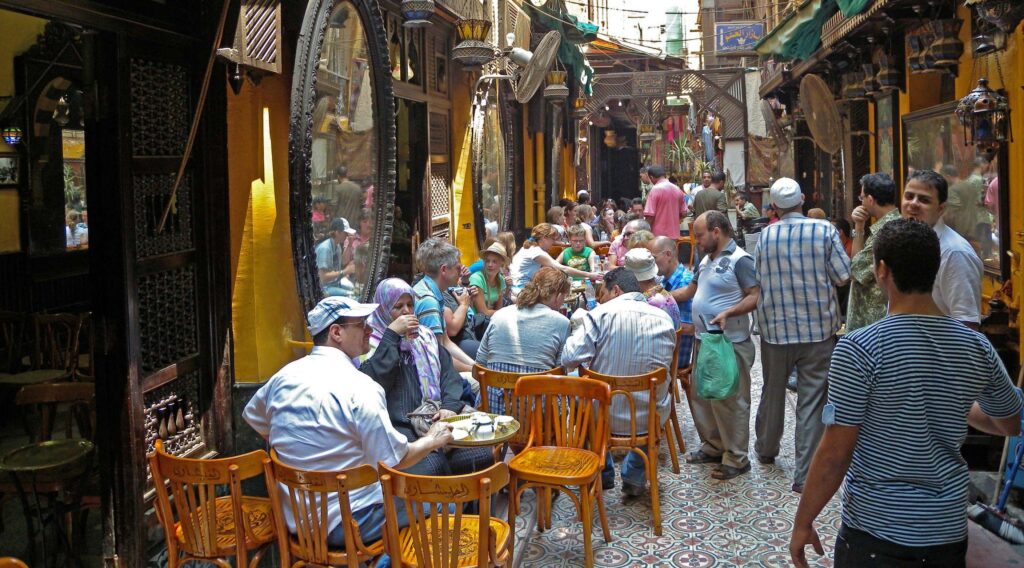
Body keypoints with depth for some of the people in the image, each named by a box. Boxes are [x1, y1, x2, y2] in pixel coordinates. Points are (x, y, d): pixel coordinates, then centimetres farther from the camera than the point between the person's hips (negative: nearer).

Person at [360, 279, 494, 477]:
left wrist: (450, 405, -3)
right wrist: (392, 335, -10)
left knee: (482, 456, -19)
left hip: (437, 419, 5)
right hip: (398, 425, -5)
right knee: (432, 467, -33)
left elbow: (449, 374, 16)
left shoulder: (425, 336, 23)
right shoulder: (371, 341, 6)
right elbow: (373, 381, -13)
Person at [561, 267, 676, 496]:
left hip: (605, 417, -2)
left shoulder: (600, 314, -12)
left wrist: (580, 324, 1)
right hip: (651, 419, 3)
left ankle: (603, 475, 37)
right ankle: (634, 477, 33)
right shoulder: (664, 318, 0)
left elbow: (570, 359, -19)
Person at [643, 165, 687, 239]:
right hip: (674, 234, 6)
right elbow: (683, 213, 12)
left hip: (658, 235, -6)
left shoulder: (655, 190, -12)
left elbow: (650, 215, -15)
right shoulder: (677, 189, 7)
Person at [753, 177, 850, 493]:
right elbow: (843, 277, -7)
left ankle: (766, 450, 40)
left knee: (773, 392, 20)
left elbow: (756, 281, 3)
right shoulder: (825, 230, -9)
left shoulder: (765, 236, -5)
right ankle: (804, 475, 1)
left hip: (776, 327, 2)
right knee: (812, 400, 2)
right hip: (819, 327, -2)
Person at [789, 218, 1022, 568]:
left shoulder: (860, 348, -19)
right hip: (948, 530, 4)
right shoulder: (977, 348, -4)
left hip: (876, 530, -4)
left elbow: (834, 454, -18)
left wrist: (803, 522, -6)